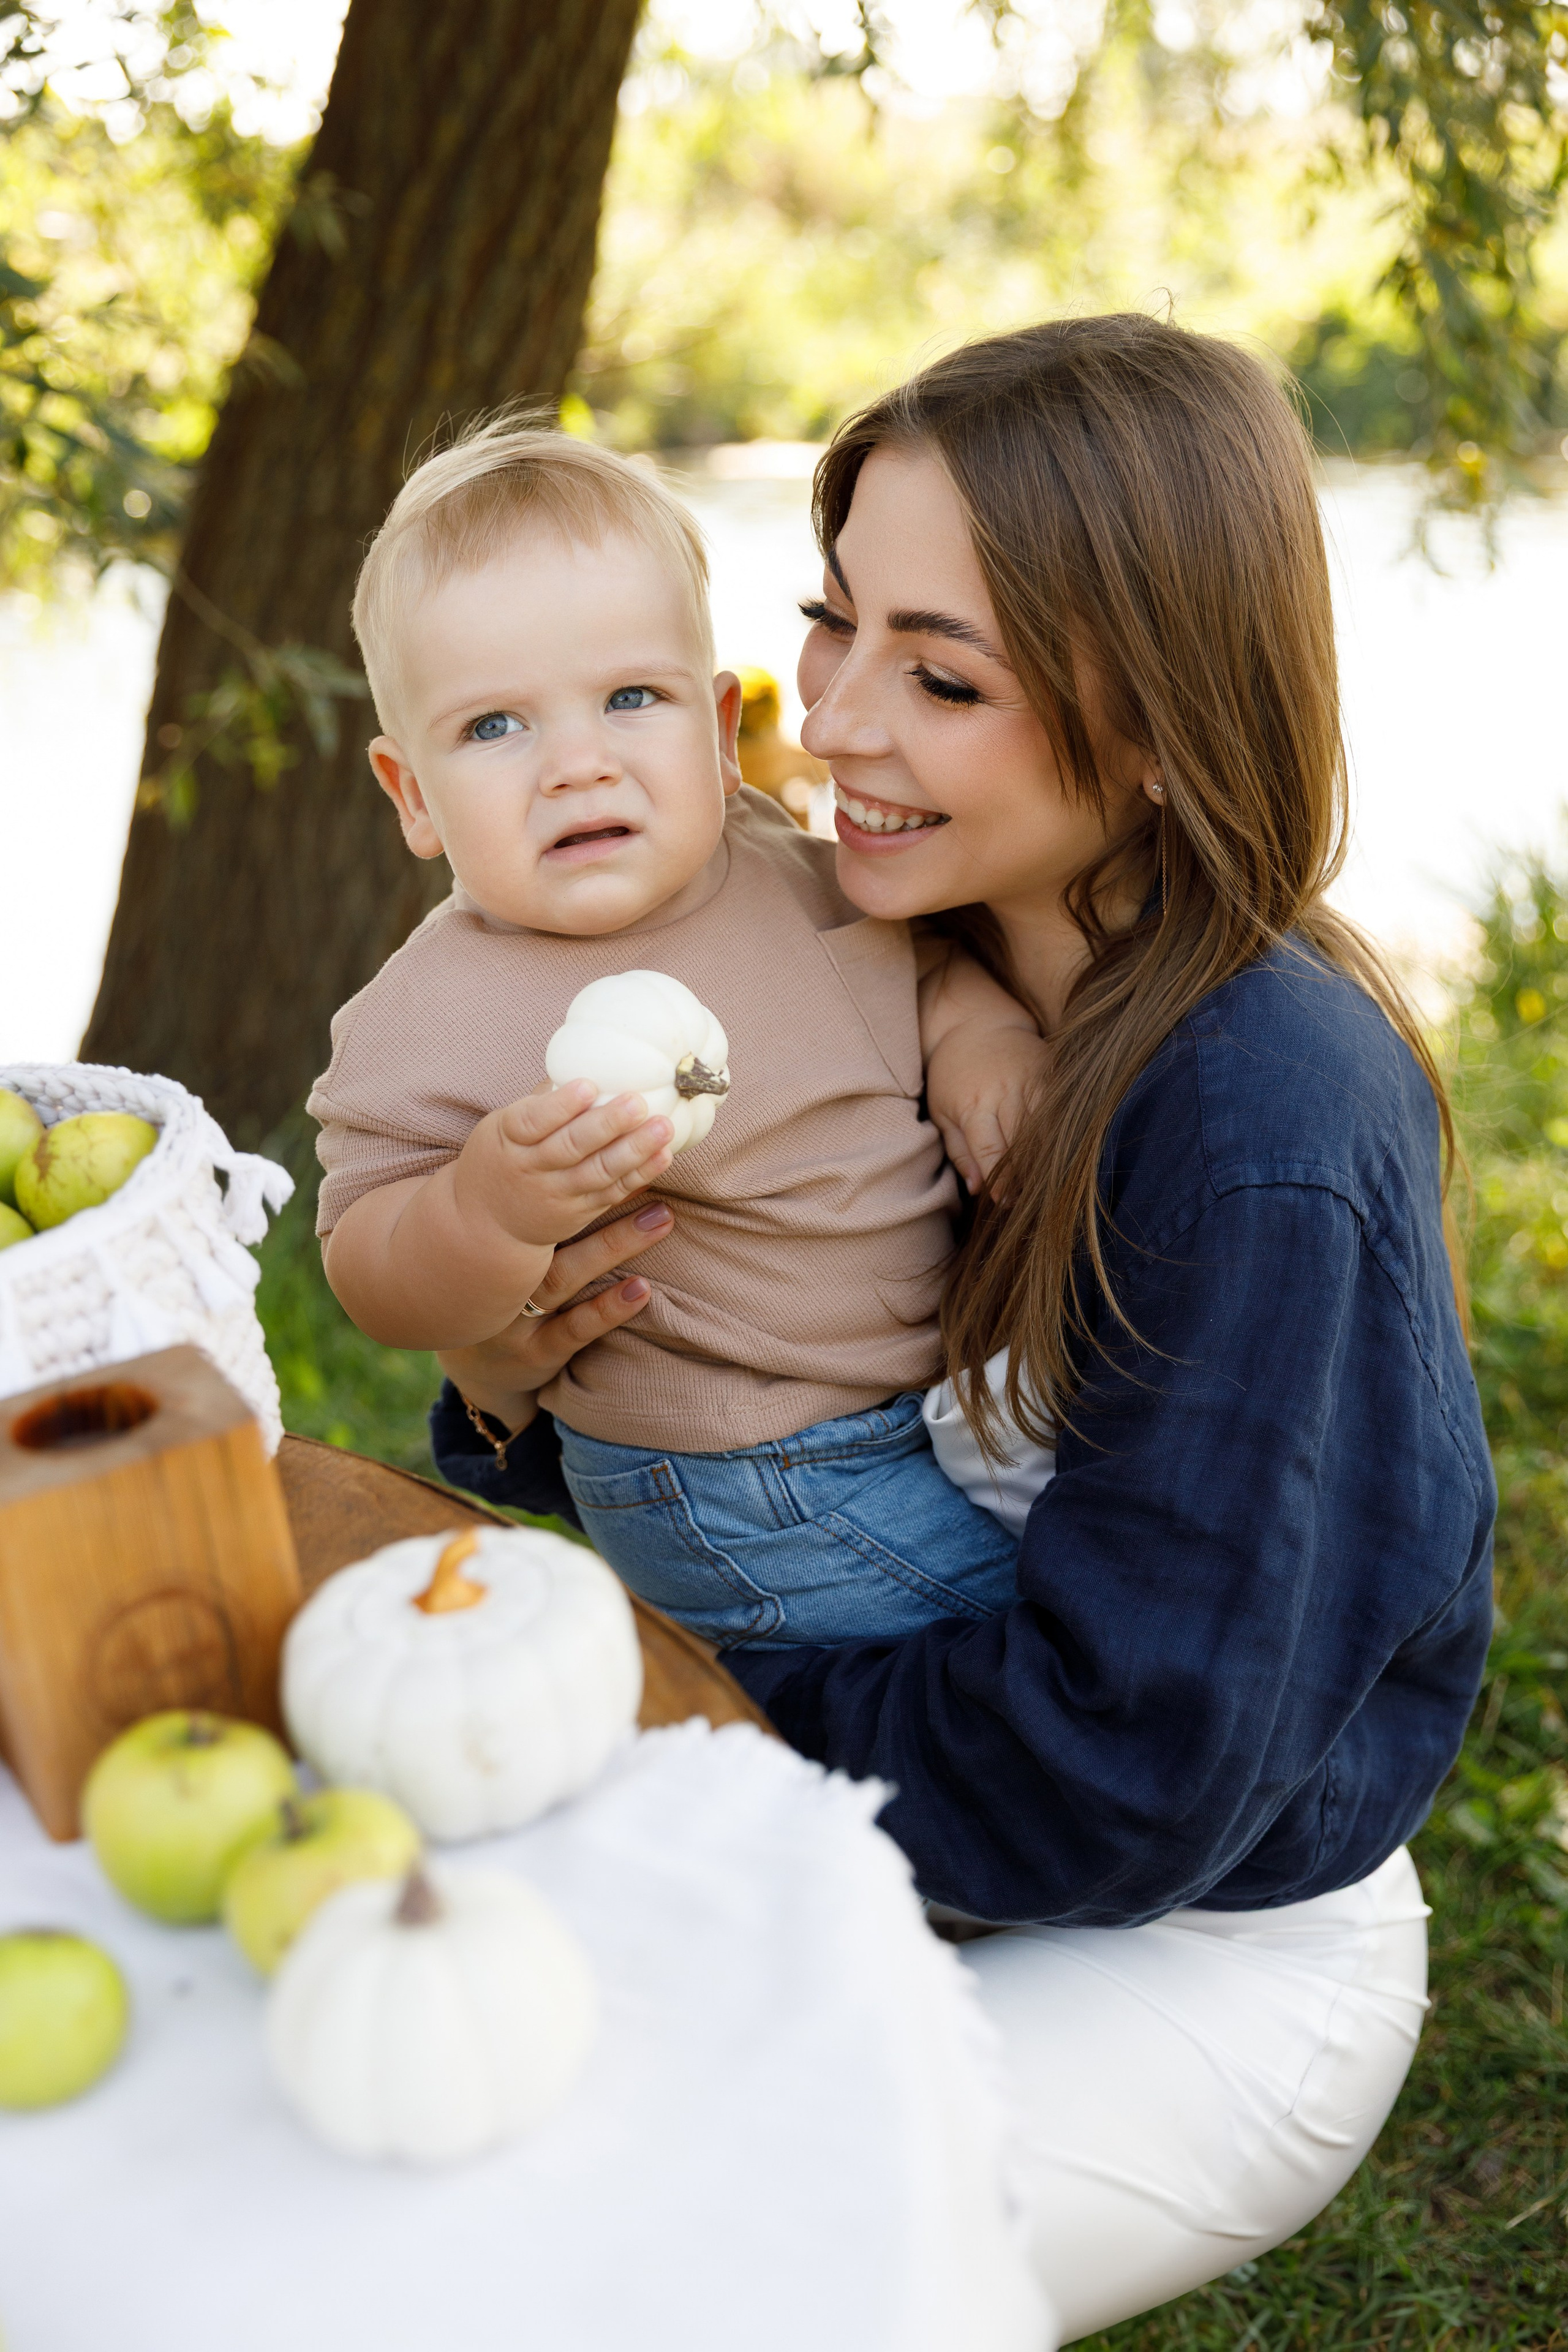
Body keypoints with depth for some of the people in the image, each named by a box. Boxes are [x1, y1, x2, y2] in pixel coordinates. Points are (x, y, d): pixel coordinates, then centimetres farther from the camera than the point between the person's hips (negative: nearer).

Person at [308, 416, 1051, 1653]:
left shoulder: (788, 865, -3)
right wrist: (491, 1206, -39)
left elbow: (925, 951, 16)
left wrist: (984, 1037, -5)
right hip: (755, 1500, -6)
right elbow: (373, 1278, -18)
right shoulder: (433, 1017, -20)